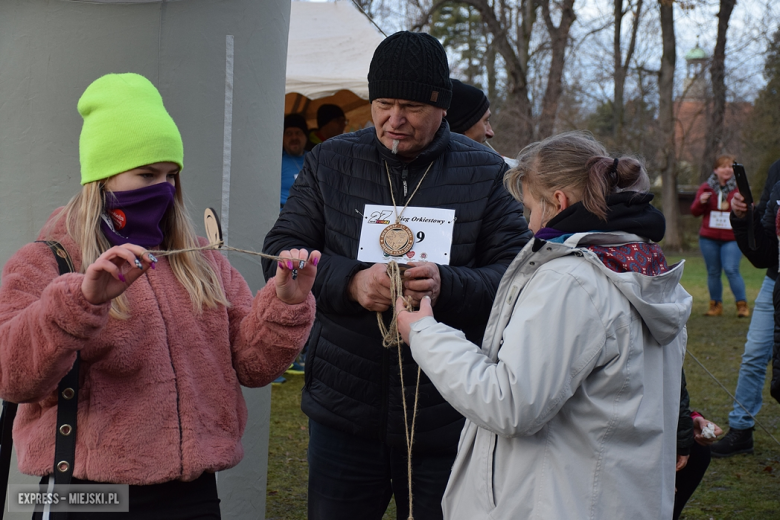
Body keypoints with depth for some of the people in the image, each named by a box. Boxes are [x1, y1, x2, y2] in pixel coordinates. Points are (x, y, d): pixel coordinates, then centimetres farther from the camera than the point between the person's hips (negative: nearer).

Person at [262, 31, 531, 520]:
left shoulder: (485, 173, 0)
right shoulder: (331, 162, 5)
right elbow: (281, 254, 0)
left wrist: (448, 286, -26)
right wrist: (349, 281, -19)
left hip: (443, 420, -1)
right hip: (344, 410, 1)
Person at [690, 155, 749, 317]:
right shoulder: (706, 188, 8)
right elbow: (695, 212, 10)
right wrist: (701, 202, -10)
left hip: (732, 238, -3)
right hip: (709, 238, 3)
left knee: (731, 270, -15)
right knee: (713, 272, 6)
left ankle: (742, 305, -7)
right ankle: (716, 305, 17)